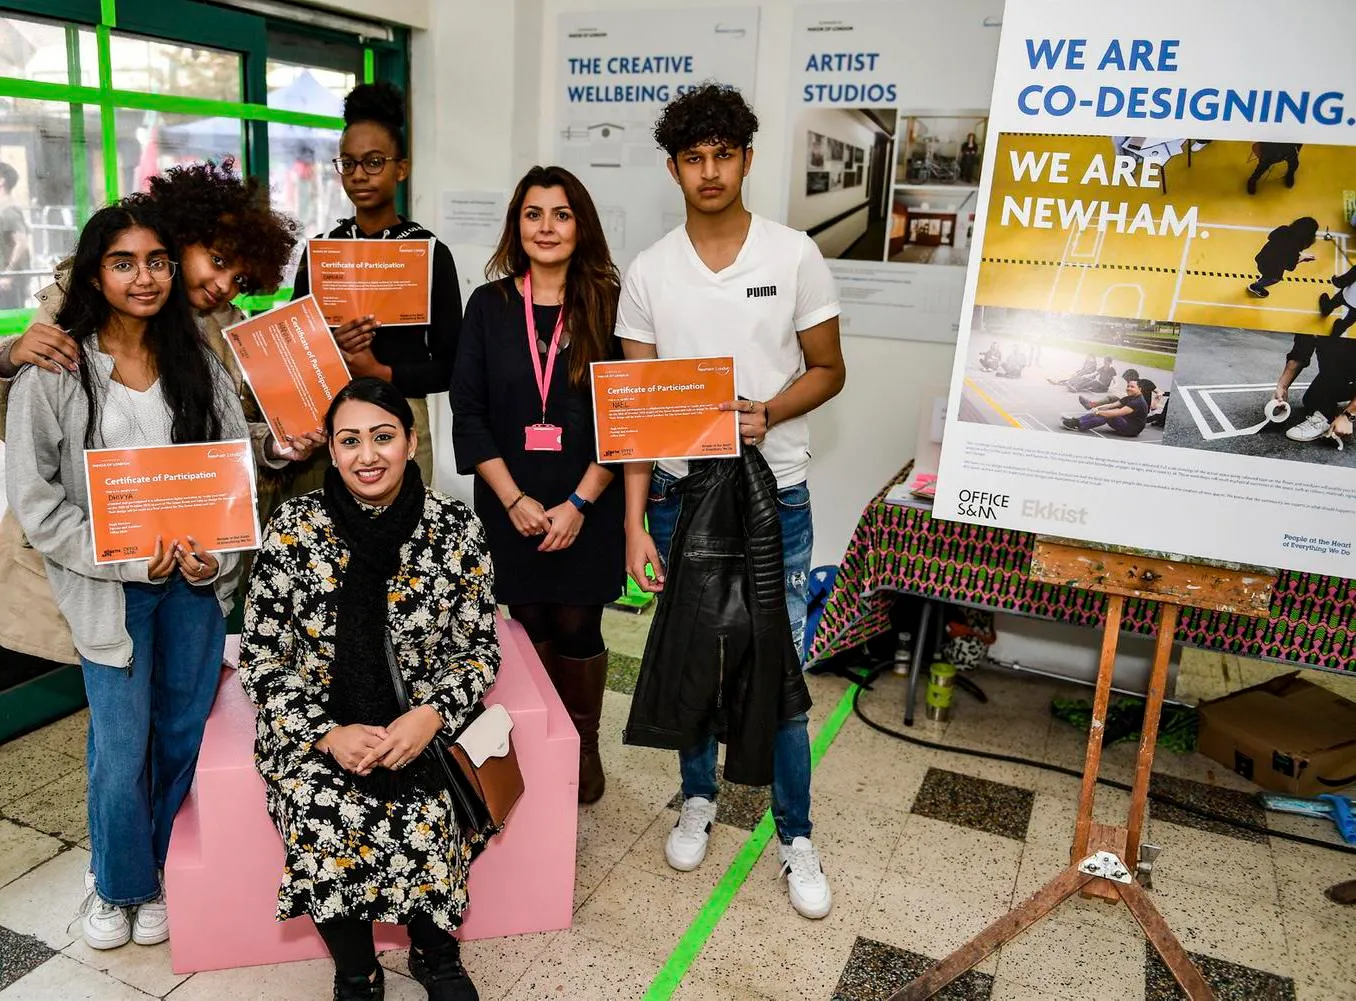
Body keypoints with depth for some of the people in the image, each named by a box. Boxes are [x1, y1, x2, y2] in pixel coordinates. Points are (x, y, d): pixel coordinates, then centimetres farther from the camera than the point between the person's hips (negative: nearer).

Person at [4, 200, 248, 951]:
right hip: (108, 587, -2)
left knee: (182, 736, 10)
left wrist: (216, 553, -11)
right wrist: (128, 558, -13)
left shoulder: (198, 363, 3)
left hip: (197, 579, 3)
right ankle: (117, 883, 28)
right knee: (121, 751, 0)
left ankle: (155, 869, 34)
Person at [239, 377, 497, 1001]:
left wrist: (430, 716, -18)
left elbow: (479, 648, 0)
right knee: (323, 824, -27)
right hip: (313, 725, 0)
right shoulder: (294, 528, -6)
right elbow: (262, 659, -2)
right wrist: (328, 734, -15)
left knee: (422, 817, -26)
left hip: (418, 722, 0)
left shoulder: (456, 527, -6)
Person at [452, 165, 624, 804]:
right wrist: (514, 499, -10)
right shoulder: (488, 306, 2)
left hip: (587, 508, -1)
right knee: (530, 626, 11)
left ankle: (583, 748, 27)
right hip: (511, 507, 1)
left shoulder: (608, 306, -2)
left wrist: (579, 503, -11)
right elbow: (468, 413, -1)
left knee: (577, 629, 6)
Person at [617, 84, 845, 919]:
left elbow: (829, 370, 2)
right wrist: (635, 523, -6)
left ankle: (797, 836, 22)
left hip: (774, 495, -1)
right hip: (680, 493, 2)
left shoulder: (795, 256, -4)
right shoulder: (648, 273, 0)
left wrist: (766, 414, -19)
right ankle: (700, 797, 37)